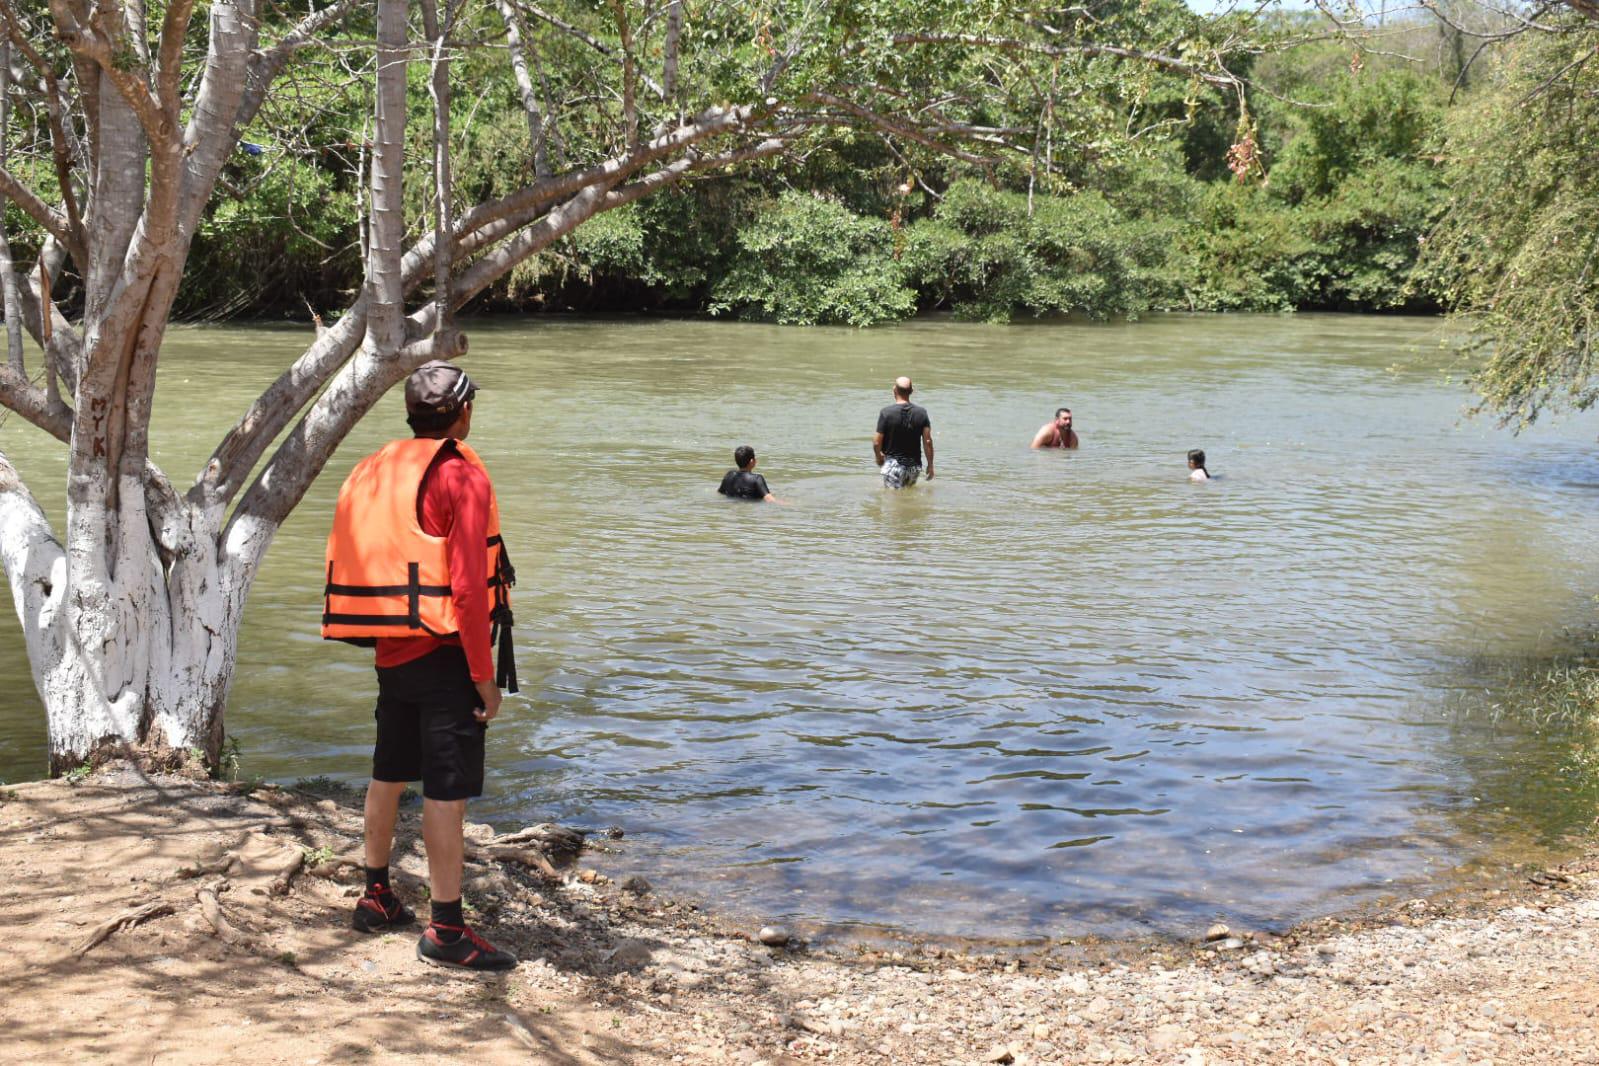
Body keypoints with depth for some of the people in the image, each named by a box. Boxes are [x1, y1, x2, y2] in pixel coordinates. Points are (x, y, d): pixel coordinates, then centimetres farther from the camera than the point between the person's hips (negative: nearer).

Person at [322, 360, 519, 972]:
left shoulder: (373, 470, 11)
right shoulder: (461, 475, -12)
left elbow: (352, 564, 14)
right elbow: (468, 587, -18)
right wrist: (485, 676, -14)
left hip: (391, 652, 8)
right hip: (443, 654, -8)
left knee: (389, 776, 20)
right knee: (447, 791, -4)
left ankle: (377, 898, 33)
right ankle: (446, 931, 0)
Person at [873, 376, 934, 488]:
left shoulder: (886, 412, -10)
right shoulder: (921, 413, -2)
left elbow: (876, 442, -9)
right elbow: (928, 441, -3)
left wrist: (879, 457, 12)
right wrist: (930, 465, 8)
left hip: (893, 465, -3)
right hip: (914, 466, 3)